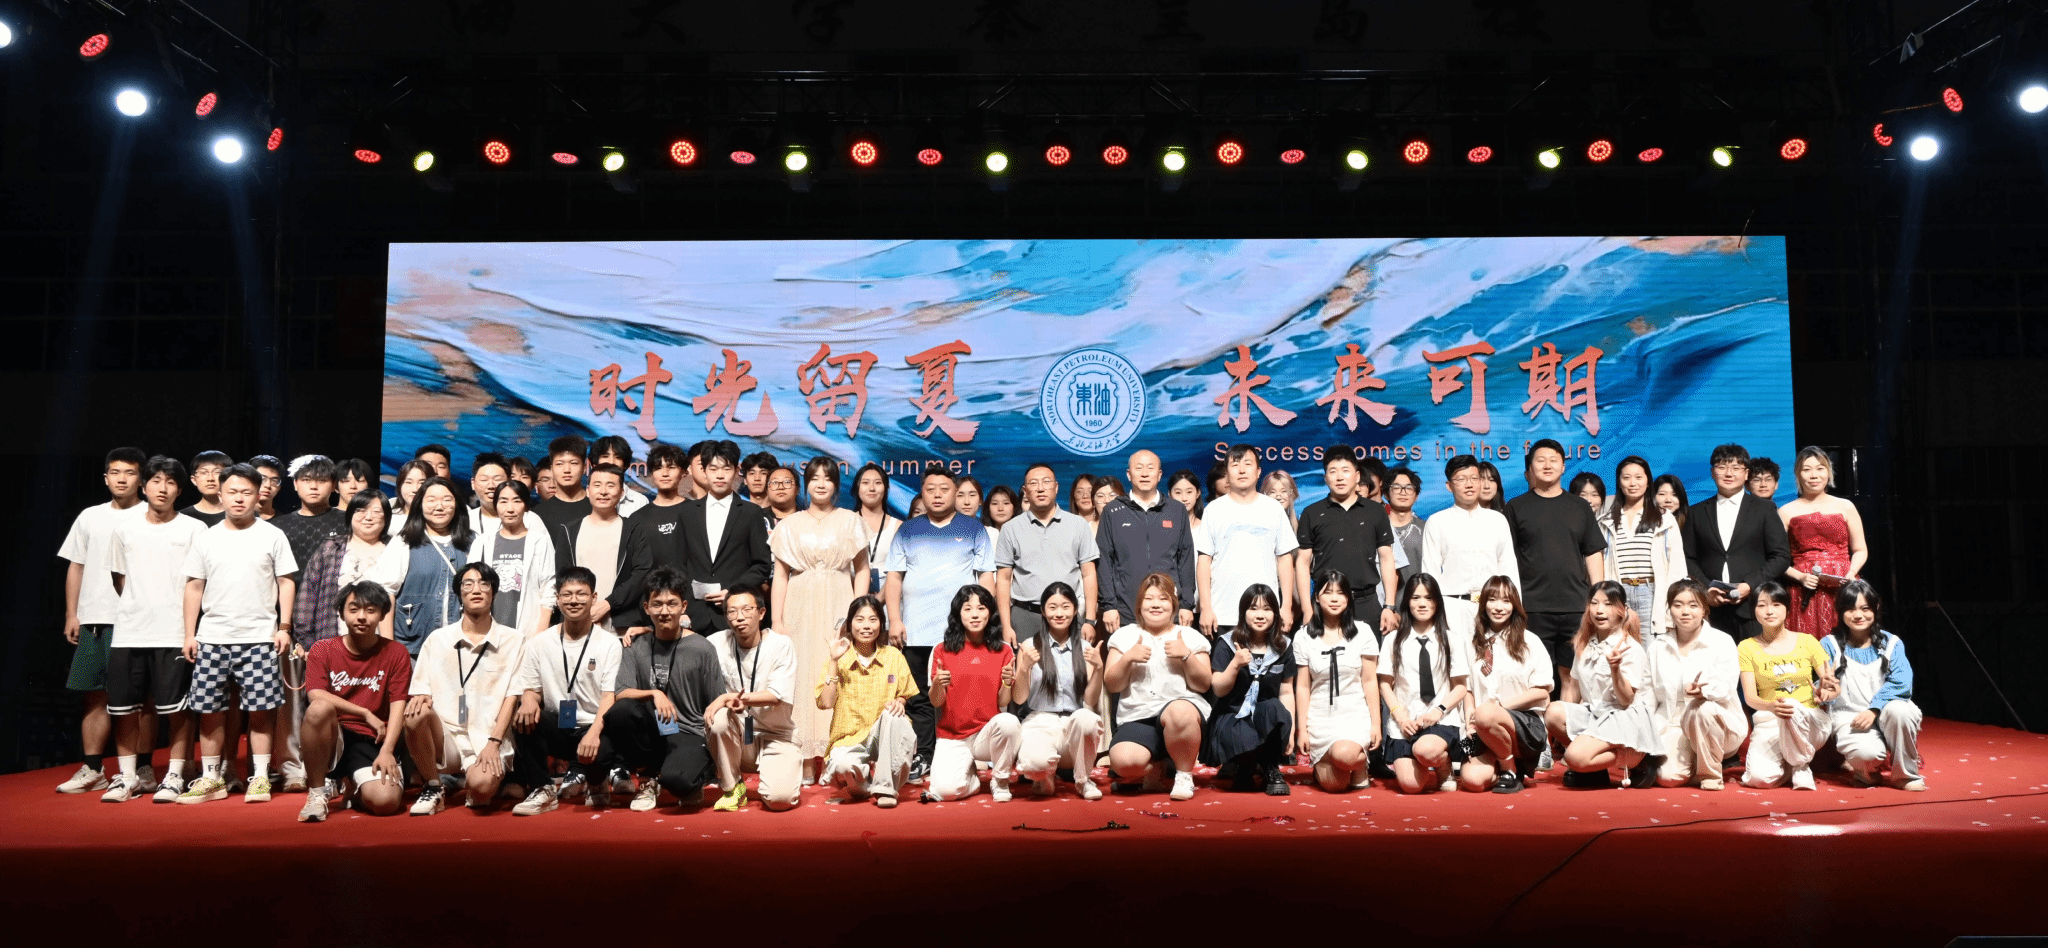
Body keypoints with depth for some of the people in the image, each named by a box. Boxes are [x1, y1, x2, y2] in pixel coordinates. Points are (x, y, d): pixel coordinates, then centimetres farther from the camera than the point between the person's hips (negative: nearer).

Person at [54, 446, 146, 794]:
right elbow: (76, 567, 16)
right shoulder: (90, 517, 14)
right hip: (92, 620, 5)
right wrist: (71, 614, 9)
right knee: (95, 695, 9)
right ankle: (92, 770, 16)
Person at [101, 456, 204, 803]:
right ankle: (129, 776, 17)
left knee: (178, 708, -3)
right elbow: (118, 578, 18)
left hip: (175, 633, -3)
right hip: (129, 632, 3)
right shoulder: (124, 528, 10)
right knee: (124, 707, 6)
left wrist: (190, 628, -1)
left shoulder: (194, 529, 1)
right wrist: (137, 609, 12)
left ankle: (174, 776, 7)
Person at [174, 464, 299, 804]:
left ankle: (260, 777, 7)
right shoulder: (206, 539, 10)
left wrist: (284, 627, -3)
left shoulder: (272, 536, 4)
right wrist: (189, 634, 6)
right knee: (209, 710, 5)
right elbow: (194, 587, 12)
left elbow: (285, 582, 4)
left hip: (259, 637, -2)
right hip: (212, 637, 2)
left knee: (260, 710, -2)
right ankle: (210, 778, 16)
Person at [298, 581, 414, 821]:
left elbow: (398, 707, -5)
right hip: (331, 739, 0)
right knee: (320, 708, -34)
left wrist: (386, 751, -19)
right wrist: (367, 714, -14)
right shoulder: (322, 650, 4)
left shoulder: (395, 653, 3)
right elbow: (315, 695, -10)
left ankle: (353, 788, 15)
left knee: (386, 801, -26)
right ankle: (318, 791, -14)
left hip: (372, 743, 0)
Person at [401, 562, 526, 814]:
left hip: (488, 742, -2)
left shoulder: (513, 640, 7)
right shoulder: (437, 638, 12)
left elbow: (512, 697, 2)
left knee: (482, 785, -34)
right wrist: (420, 698, -16)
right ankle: (433, 787, -6)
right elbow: (419, 692, 10)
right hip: (446, 738, 2)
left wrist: (493, 743, -10)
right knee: (416, 715, -30)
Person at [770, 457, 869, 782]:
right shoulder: (791, 525, 10)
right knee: (802, 679, -2)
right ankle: (805, 761, 2)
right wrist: (777, 621, 0)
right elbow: (780, 575, 8)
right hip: (800, 609, 1)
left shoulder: (850, 521, 7)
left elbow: (861, 569, 7)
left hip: (837, 609, -1)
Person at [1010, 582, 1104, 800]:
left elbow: (1090, 700, 5)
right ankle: (1044, 777, 4)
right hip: (1039, 724, -2)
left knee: (1085, 717, -37)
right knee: (1035, 761, -38)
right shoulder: (1030, 646, 5)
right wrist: (1024, 668, -15)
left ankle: (1082, 780, -8)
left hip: (1074, 724, 2)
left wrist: (1098, 667, -10)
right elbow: (1018, 699, 2)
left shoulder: (1085, 649, 10)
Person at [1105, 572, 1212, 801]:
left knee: (1178, 712, -40)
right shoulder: (1125, 636, 14)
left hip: (1183, 706, -1)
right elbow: (1111, 685, 6)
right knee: (1123, 761, -31)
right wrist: (1127, 659, -10)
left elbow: (1203, 685, 3)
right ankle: (1157, 768, 7)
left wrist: (1186, 656, -12)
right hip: (1137, 718, 1)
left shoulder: (1190, 636, 12)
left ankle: (1184, 774, -11)